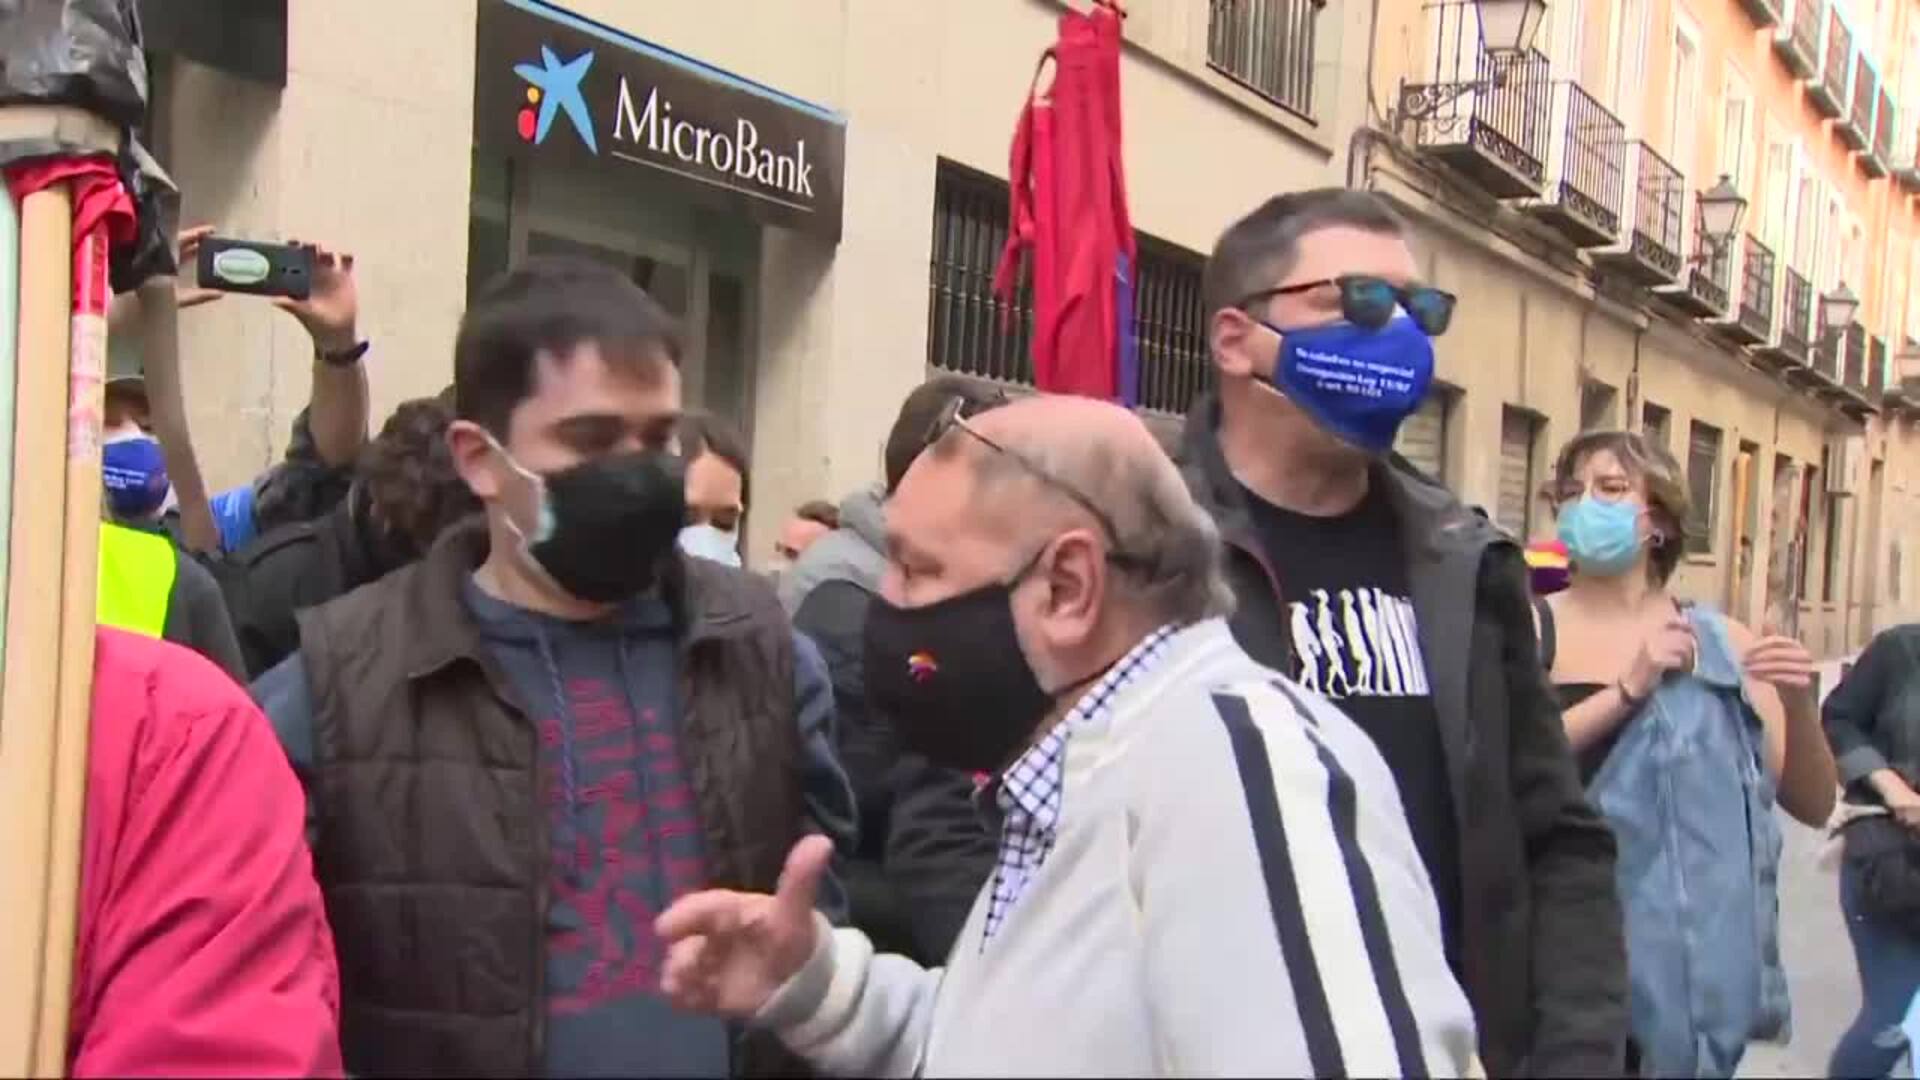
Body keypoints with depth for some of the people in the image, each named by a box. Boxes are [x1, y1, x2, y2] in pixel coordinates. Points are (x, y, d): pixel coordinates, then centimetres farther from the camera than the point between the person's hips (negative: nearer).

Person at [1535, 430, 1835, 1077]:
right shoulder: (1529, 628, -1)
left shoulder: (1722, 643, 4)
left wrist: (1800, 707, -12)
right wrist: (1629, 688, -19)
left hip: (1691, 945, 2)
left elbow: (1812, 805, 5)